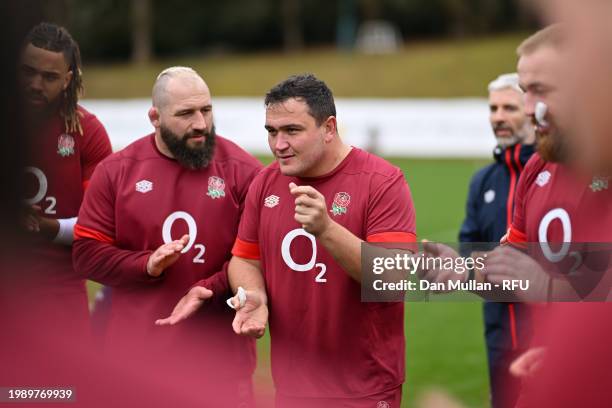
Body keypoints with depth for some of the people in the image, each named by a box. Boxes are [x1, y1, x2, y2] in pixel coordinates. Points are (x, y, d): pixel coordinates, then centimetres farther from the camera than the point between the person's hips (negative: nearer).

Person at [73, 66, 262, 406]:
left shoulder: (242, 171, -3)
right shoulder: (116, 170, 3)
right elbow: (87, 253, 3)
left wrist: (209, 290, -17)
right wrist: (147, 266, -12)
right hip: (136, 353, 2)